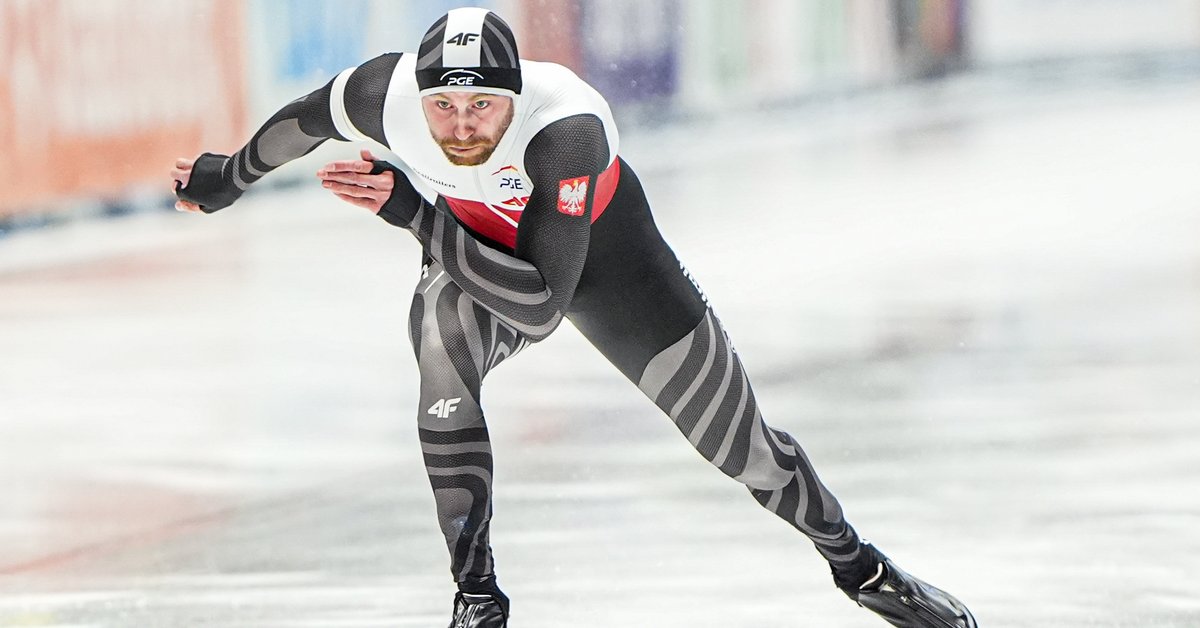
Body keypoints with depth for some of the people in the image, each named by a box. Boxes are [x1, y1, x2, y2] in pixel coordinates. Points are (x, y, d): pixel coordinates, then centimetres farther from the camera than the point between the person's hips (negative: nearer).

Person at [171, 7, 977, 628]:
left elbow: (540, 302, -46)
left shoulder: (568, 127, -44)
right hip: (469, 253, 2)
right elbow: (306, 119, -7)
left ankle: (855, 562, 30)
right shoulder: (387, 93, -32)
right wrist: (229, 177, 8)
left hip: (599, 242, -2)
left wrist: (411, 213, -47)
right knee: (442, 356, -30)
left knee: (738, 439, 3)